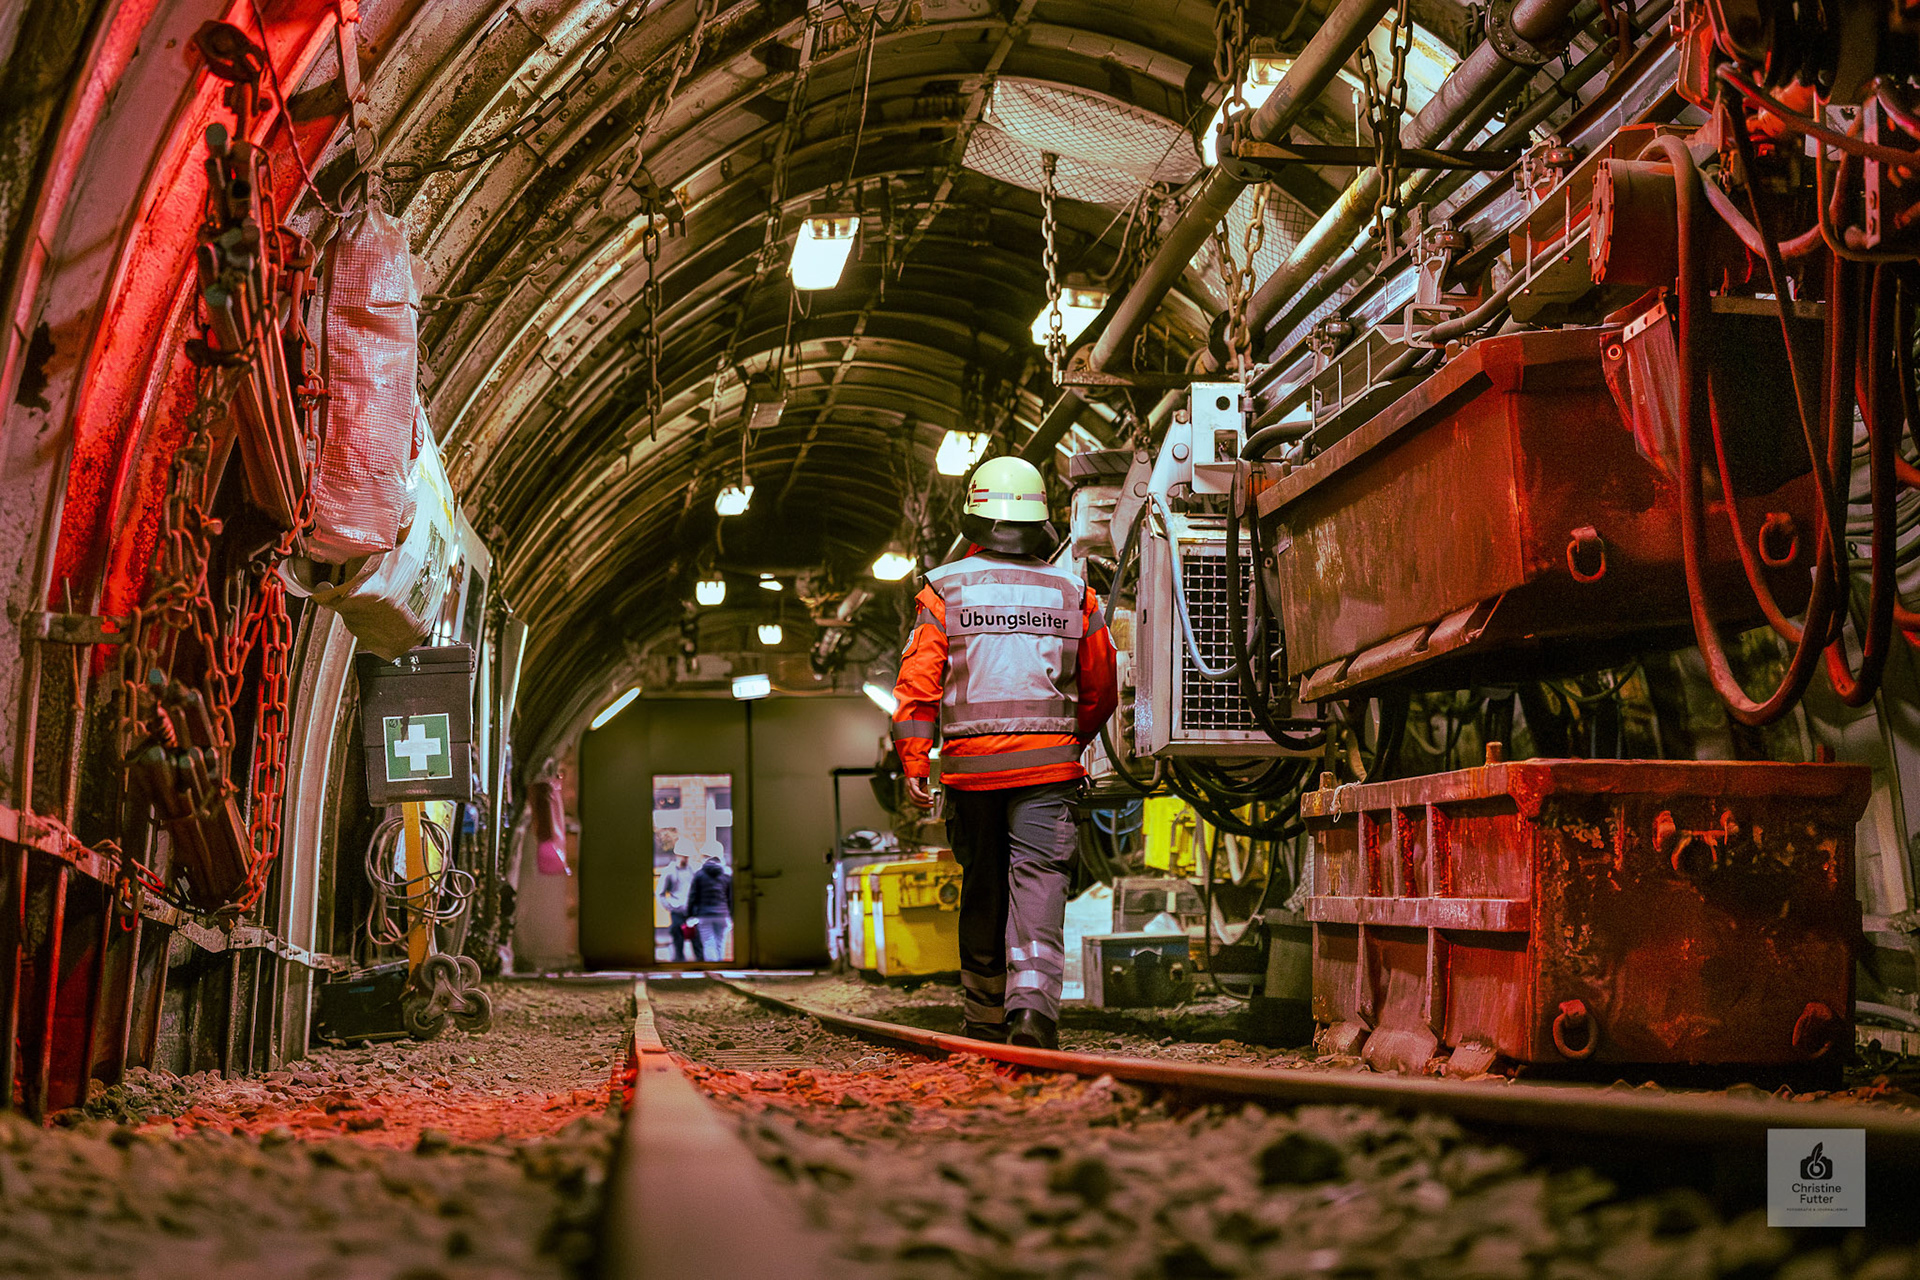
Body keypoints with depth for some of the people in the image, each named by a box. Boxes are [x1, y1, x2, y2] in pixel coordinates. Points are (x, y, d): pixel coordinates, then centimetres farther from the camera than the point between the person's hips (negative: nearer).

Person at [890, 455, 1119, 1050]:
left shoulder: (947, 589, 1)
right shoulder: (1073, 593, 6)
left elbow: (918, 684, -4)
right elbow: (1101, 689, 12)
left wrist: (914, 764, -2)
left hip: (971, 764, 1)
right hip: (1049, 763, -1)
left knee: (982, 891, 12)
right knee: (1039, 879, -5)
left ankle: (985, 1016, 22)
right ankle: (1034, 1000, -25)